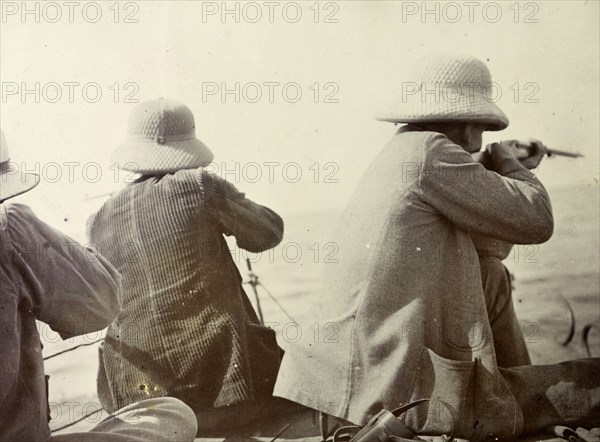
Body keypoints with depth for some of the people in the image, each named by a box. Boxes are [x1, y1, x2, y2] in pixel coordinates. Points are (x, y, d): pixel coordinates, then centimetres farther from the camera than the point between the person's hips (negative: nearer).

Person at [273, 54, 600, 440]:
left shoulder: (400, 155, 17)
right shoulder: (429, 151, -12)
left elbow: (481, 245, 25)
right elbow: (535, 221, -10)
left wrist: (511, 175, 24)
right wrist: (510, 167, 8)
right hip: (402, 389, -10)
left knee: (493, 279, 26)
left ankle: (513, 389, 33)